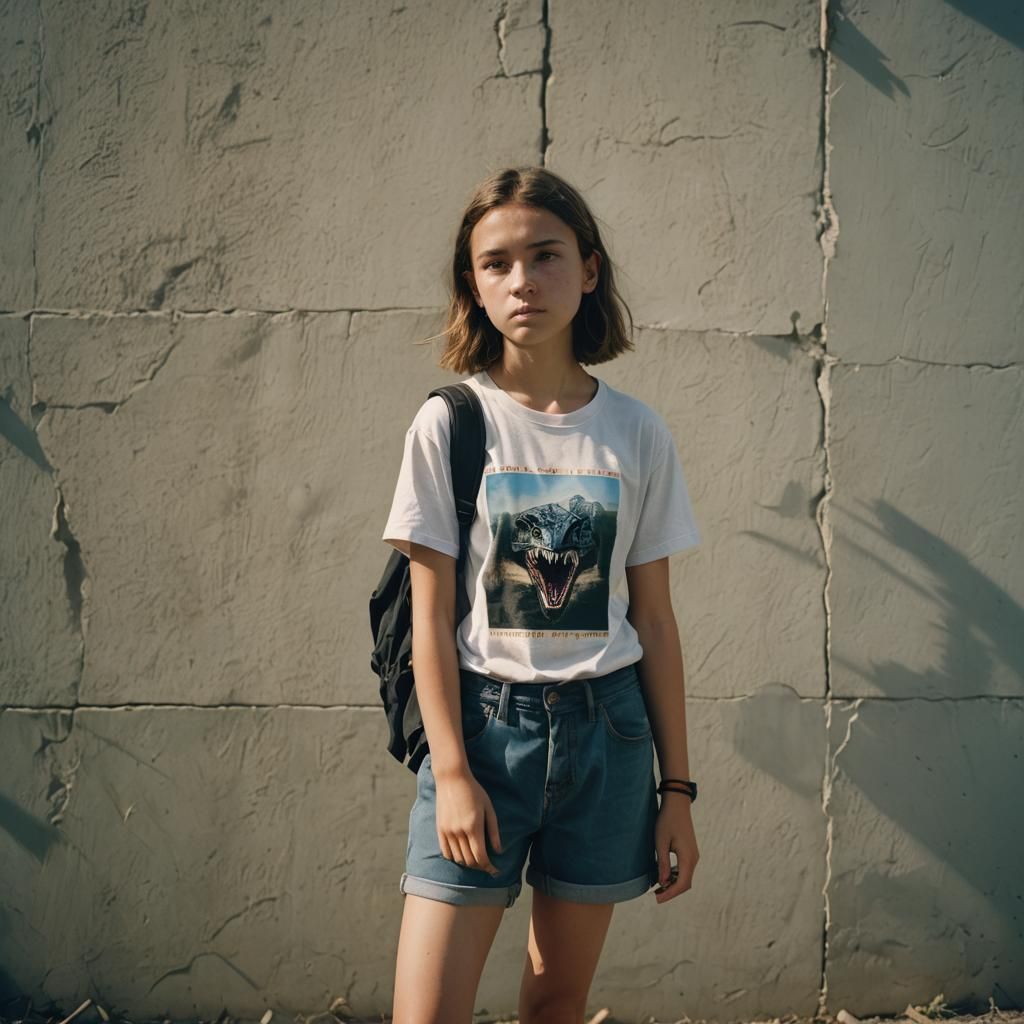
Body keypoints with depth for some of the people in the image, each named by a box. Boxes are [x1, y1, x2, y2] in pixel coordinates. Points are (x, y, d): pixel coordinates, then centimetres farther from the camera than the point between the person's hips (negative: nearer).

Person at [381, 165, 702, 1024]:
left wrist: (677, 787, 5)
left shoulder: (637, 434, 2)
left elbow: (654, 620, 5)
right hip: (483, 720, -2)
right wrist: (451, 773, -10)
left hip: (605, 727, 2)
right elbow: (431, 617, -4)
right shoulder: (448, 425, -3)